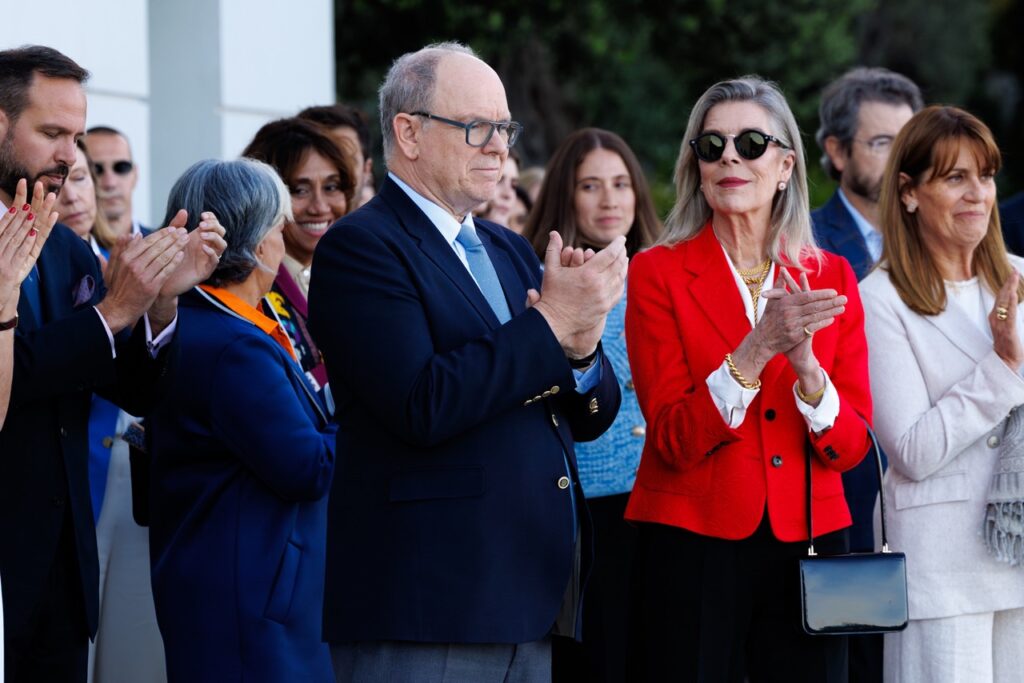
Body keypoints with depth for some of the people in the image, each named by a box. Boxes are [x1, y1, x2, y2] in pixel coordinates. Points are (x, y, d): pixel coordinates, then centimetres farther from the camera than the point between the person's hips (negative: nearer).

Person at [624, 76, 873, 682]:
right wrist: (757, 349, -22)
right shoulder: (658, 274, -1)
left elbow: (851, 447, 1)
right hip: (692, 543, -3)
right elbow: (672, 440, -10)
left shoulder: (831, 278, 8)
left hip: (808, 543, 3)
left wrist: (806, 366, -18)